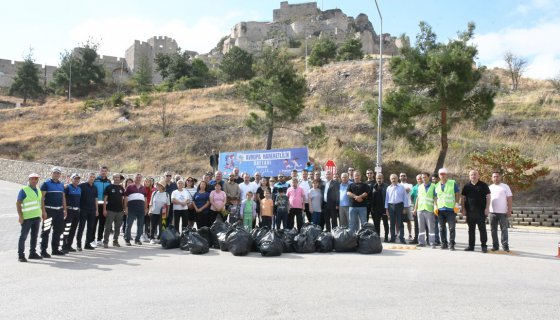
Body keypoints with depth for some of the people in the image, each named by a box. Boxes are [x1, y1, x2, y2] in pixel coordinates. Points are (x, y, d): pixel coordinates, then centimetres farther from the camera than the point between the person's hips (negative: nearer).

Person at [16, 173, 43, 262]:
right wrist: (20, 215, -17)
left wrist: (42, 213, 17)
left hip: (37, 217, 7)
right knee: (23, 236, -3)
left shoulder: (38, 190, 14)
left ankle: (33, 253, 21)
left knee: (34, 236, 12)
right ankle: (21, 255, 2)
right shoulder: (24, 190, -6)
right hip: (27, 217, -7)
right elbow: (18, 203, -10)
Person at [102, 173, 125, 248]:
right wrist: (104, 209, -10)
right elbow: (105, 199, -4)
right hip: (110, 210, -4)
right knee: (108, 227, -2)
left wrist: (124, 209, 11)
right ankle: (105, 242, 5)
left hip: (119, 211, 4)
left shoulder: (121, 188, 12)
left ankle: (115, 241, 21)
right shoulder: (109, 187, -1)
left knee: (117, 227, 10)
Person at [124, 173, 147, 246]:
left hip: (141, 208, 4)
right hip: (131, 208, -4)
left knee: (140, 225, 8)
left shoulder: (143, 188, 16)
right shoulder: (130, 187, 5)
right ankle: (127, 239, 7)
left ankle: (137, 239, 19)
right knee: (129, 224, 0)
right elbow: (126, 198, 2)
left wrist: (145, 208, 14)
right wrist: (125, 207, -5)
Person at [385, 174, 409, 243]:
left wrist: (405, 207, -4)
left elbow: (405, 197, 1)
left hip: (399, 205, -2)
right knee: (392, 223, 7)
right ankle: (392, 238, 13)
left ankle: (401, 238, 3)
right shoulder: (388, 188, 9)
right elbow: (386, 198, 9)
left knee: (400, 223, 0)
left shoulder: (401, 187, 2)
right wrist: (386, 208, 5)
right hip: (391, 206, 2)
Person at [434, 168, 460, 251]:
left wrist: (456, 204, -7)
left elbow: (457, 194, 1)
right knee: (442, 228, 8)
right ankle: (444, 244, 17)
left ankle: (451, 245, 0)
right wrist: (436, 206, 7)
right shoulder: (437, 185, 13)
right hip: (440, 209, 4)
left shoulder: (453, 183, 2)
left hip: (451, 209, -4)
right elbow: (435, 197, 18)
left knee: (451, 228, -4)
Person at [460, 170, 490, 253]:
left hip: (481, 211, -3)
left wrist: (487, 208, -8)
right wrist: (463, 208, 2)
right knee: (471, 229, 8)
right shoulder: (466, 186, 9)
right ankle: (471, 246, 15)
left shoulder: (483, 185, 3)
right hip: (470, 212, 3)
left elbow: (488, 197, 0)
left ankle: (484, 246, 7)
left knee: (482, 229, -1)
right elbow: (463, 198, 10)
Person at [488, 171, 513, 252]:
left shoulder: (505, 187, 2)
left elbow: (509, 199, -2)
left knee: (504, 229, -2)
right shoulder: (490, 187, 12)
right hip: (492, 212, 4)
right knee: (493, 230, 6)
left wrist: (509, 210, -9)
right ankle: (495, 245, 13)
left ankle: (505, 246, 3)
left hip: (502, 212, -3)